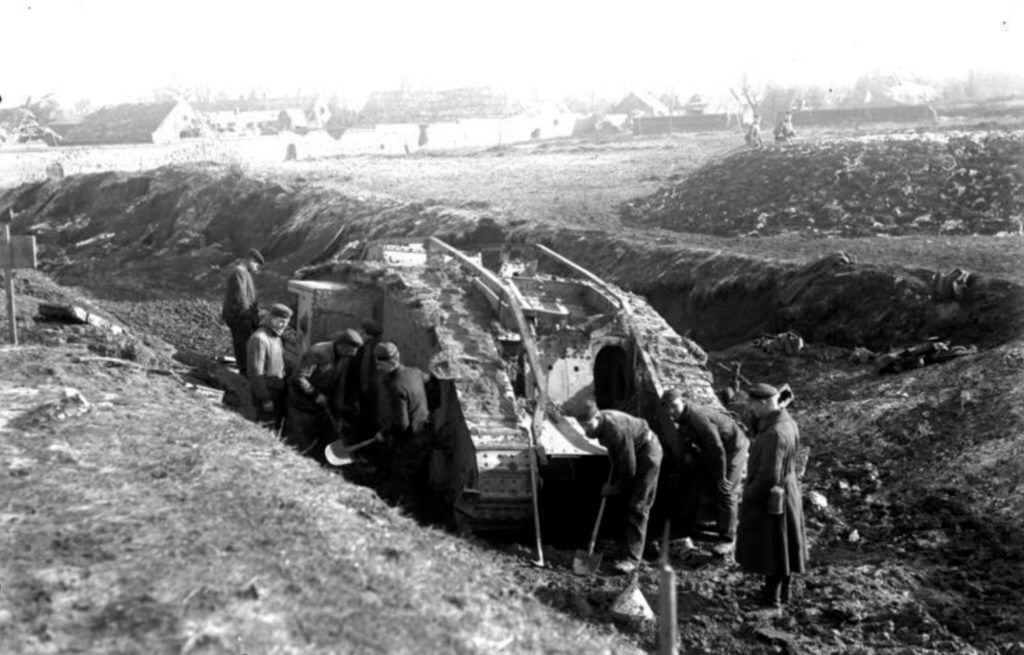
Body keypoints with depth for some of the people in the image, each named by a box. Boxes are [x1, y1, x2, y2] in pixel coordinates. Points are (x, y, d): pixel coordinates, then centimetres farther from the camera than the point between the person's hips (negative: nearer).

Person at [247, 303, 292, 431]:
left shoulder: (276, 338, 14)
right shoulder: (259, 339, -15)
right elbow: (256, 372, -19)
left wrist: (285, 391, 14)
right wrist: (265, 399, -20)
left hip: (279, 395, 9)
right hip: (267, 397, -9)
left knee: (277, 429, 14)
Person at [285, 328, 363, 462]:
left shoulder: (346, 358, -2)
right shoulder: (317, 353, -24)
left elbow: (344, 385, 7)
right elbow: (299, 378, -24)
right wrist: (315, 395, -23)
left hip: (323, 405, 7)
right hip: (304, 404, -7)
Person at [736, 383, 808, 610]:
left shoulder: (774, 434, -31)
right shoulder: (788, 422, -2)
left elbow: (768, 475, -29)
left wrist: (749, 495, -14)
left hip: (769, 497, -9)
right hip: (787, 489, 9)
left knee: (769, 546, 8)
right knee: (780, 545, 21)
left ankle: (772, 596, 22)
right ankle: (783, 591, 34)